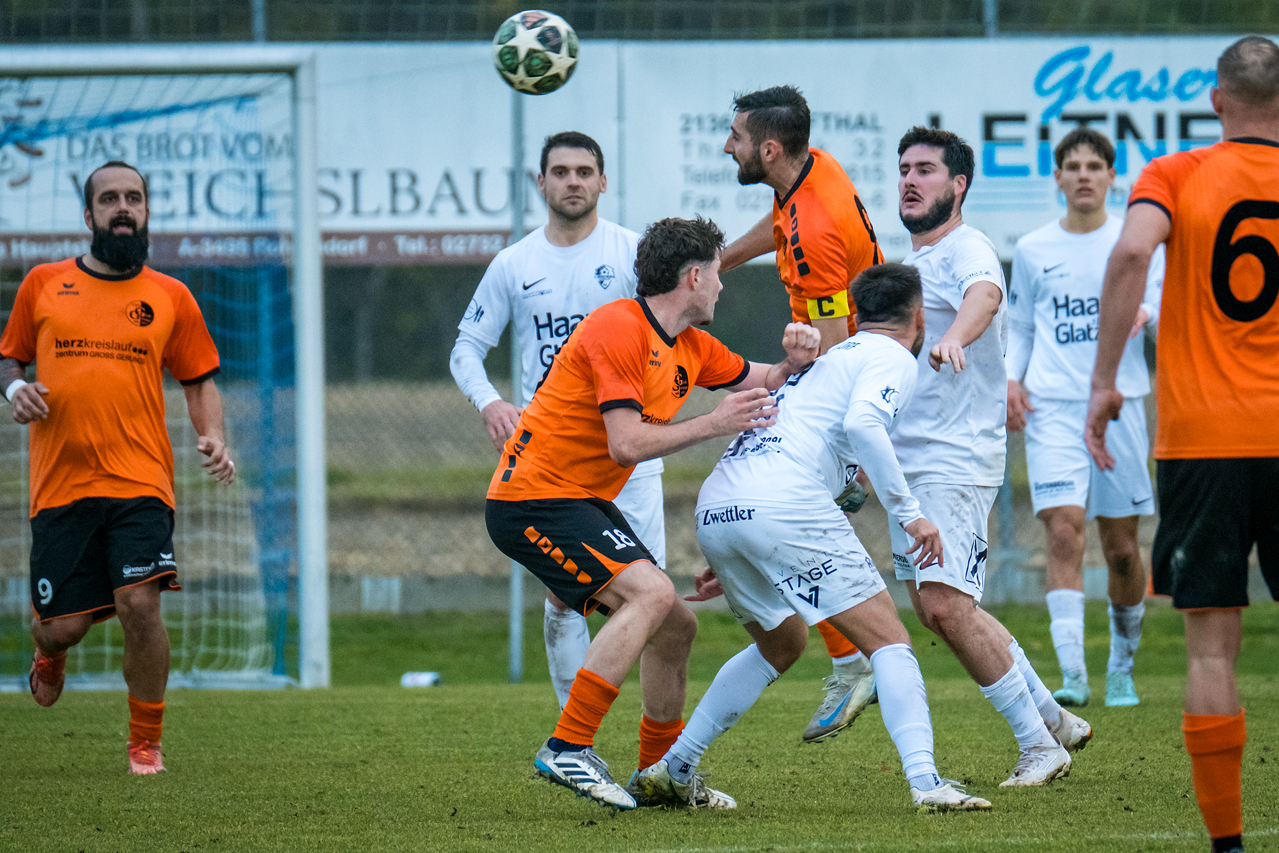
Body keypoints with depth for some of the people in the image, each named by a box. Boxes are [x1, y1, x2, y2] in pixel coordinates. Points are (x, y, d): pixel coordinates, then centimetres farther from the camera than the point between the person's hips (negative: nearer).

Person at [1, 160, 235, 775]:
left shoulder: (171, 298, 9)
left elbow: (200, 381, 15)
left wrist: (213, 438, -3)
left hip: (140, 484, -1)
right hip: (59, 485, 1)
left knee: (140, 603, -17)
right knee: (62, 624, 1)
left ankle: (145, 744, 0)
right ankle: (51, 654, 41)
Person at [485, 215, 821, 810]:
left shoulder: (690, 346, 12)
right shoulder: (618, 329, -18)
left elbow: (763, 385, 23)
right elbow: (626, 444, -24)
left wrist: (795, 361, 2)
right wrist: (713, 424, -19)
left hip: (583, 503, 10)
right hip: (534, 498, -10)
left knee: (674, 627, 12)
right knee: (651, 592, -27)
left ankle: (660, 775, 27)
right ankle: (567, 749, -29)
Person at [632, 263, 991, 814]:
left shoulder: (831, 357, 32)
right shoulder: (893, 360, 6)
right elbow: (861, 424, -15)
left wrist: (729, 557, 38)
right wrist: (910, 513, -12)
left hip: (715, 507, 8)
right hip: (786, 508, -8)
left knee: (782, 643, 28)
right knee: (889, 641, -4)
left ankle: (671, 771, 28)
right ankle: (925, 783, -20)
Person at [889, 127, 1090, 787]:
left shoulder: (965, 250, -12)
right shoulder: (912, 262, 18)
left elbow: (985, 294, -36)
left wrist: (955, 337, -58)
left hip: (957, 460, -10)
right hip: (908, 461, 10)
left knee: (945, 605, -17)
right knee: (935, 606, 9)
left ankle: (1038, 744, -7)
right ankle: (1051, 719, 20)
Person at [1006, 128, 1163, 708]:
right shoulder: (1033, 250, 11)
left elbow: (1171, 315, 2)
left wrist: (1143, 313, -21)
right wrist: (1012, 378, 3)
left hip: (1119, 404, 0)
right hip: (1052, 405, 0)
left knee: (1121, 546, 5)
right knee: (1063, 529, -17)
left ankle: (1122, 669, 24)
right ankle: (1072, 674, -24)